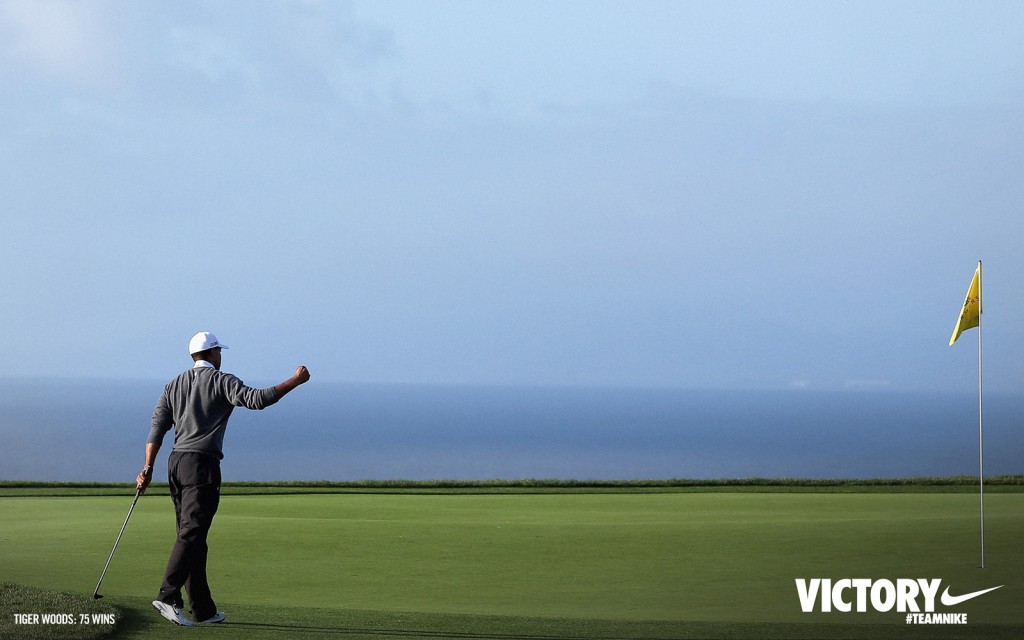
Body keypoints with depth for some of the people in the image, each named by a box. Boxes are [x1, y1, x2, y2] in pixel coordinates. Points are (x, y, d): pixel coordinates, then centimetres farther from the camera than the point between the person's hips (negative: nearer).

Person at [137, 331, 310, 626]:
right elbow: (256, 399, -16)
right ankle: (168, 596, -26)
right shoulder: (220, 381, -2)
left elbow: (157, 428, 8)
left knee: (193, 536, 9)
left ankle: (203, 609, 10)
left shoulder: (174, 385, 17)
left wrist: (148, 468, 3)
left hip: (176, 463, 7)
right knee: (191, 534, -13)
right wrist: (295, 381, -8)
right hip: (202, 464, -7)